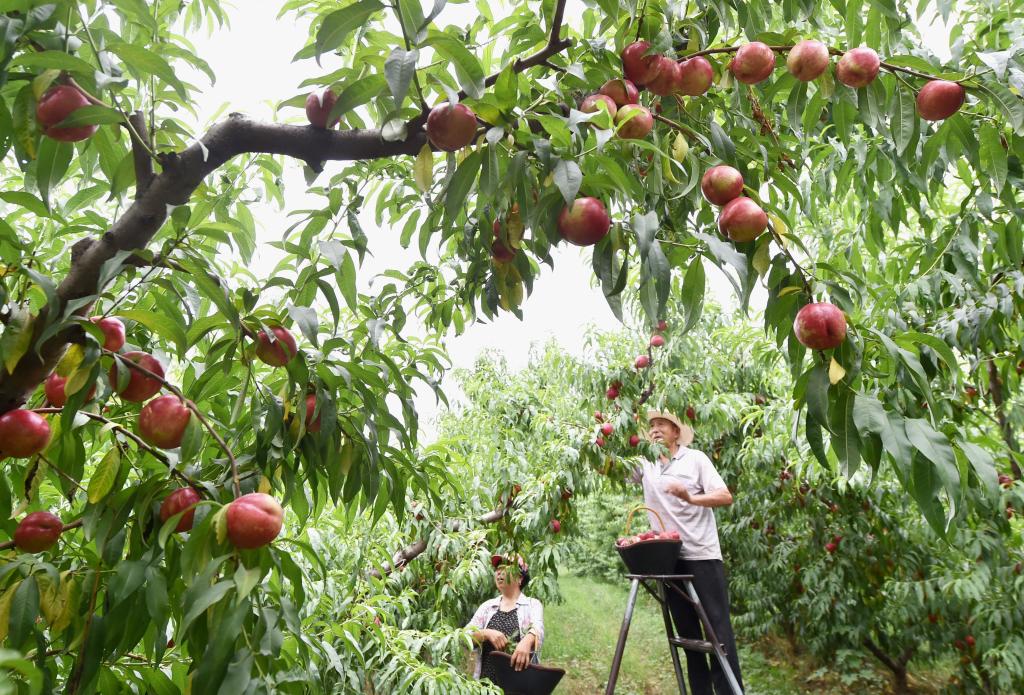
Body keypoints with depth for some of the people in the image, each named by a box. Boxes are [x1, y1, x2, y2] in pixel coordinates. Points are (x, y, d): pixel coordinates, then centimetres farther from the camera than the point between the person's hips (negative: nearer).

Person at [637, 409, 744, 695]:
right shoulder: (645, 464, 10)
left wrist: (690, 497, -22)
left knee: (719, 630, -5)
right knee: (687, 634, 11)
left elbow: (726, 497, -6)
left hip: (702, 555, -4)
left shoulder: (695, 458, 0)